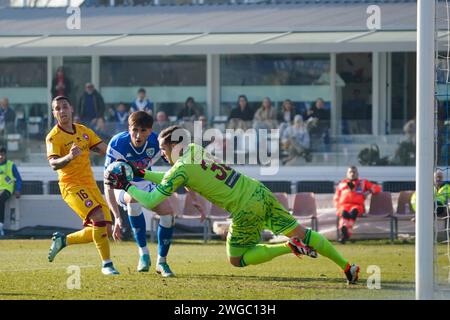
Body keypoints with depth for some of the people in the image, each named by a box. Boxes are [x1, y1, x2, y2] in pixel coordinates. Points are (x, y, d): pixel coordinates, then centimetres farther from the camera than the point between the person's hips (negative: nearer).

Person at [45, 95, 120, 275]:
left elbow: (105, 150, 11)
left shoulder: (84, 131, 10)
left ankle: (62, 240, 24)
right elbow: (53, 164, -23)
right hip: (71, 186, -7)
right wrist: (69, 157, -42)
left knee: (105, 231, 3)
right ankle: (106, 264, -16)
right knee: (99, 217, -27)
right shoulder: (53, 137, -9)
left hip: (90, 184, 7)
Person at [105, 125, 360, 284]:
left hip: (246, 208, -7)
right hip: (260, 192, 8)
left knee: (237, 260, 10)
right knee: (300, 232, 11)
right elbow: (170, 179, 29)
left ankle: (289, 247, -5)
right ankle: (346, 266, 6)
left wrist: (126, 186, 4)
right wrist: (142, 174, 24)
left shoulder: (182, 168, -10)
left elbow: (152, 201, -7)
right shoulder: (195, 150, 12)